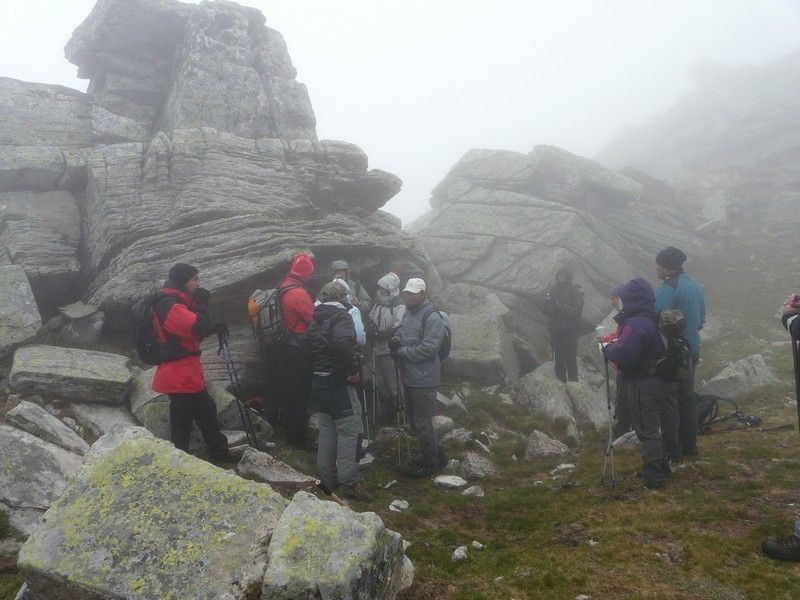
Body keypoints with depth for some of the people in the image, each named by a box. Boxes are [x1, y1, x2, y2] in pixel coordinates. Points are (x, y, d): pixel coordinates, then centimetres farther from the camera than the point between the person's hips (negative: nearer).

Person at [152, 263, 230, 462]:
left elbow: (195, 331, 18)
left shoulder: (179, 302, 14)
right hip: (180, 376, -11)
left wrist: (216, 327, 2)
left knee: (207, 411, 19)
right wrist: (202, 303, -12)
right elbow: (199, 327, -27)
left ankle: (220, 454, 31)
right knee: (181, 424, -1)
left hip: (189, 373, 11)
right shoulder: (169, 305, -18)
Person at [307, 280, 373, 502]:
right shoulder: (341, 316, -11)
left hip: (319, 379, 9)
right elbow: (342, 343, -29)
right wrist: (353, 367, -18)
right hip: (337, 380, -9)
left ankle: (327, 479, 20)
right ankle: (349, 481, -9)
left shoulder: (315, 320, 15)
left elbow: (310, 345, 18)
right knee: (349, 428, -6)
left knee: (327, 429, 14)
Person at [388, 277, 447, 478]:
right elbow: (399, 334, 20)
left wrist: (401, 350, -16)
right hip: (408, 378, 10)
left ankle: (430, 463, 19)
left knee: (422, 424, 1)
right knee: (413, 420, 19)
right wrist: (394, 342, -4)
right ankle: (437, 455, 34)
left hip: (423, 380, -9)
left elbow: (428, 348, -24)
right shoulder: (408, 314, 12)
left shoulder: (432, 317, -17)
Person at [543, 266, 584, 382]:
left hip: (570, 331, -4)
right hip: (555, 331, 4)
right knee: (558, 360, 7)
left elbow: (577, 312, -14)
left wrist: (560, 306, -24)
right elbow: (545, 311, 9)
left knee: (571, 360, -5)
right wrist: (547, 307, -15)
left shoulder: (575, 291, -5)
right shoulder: (551, 290, 7)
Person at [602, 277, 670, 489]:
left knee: (647, 431, 1)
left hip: (641, 387, -10)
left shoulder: (636, 325, -25)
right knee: (651, 428, 22)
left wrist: (607, 348, -12)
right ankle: (661, 468, 35)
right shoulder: (652, 320, 7)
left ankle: (653, 477, 10)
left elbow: (623, 357, -29)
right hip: (654, 382, 10)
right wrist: (617, 343, 7)